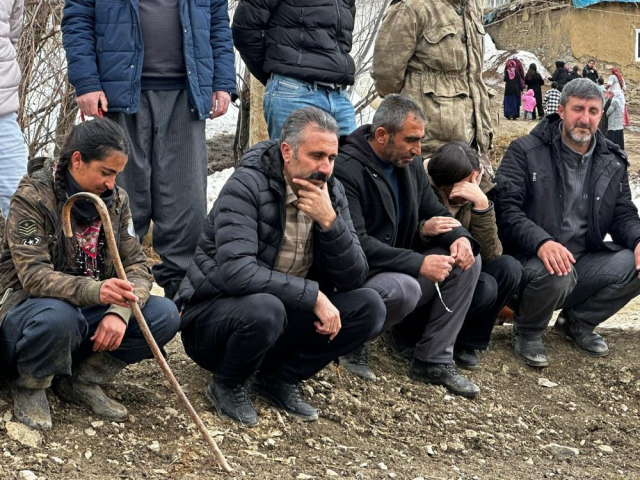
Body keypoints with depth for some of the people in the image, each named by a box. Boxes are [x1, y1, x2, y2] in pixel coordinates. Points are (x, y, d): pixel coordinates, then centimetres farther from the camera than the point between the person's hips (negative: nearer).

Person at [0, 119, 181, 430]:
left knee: (165, 315, -17)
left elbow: (136, 266, -3)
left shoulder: (116, 200, 1)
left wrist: (119, 311, -26)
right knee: (57, 316, -40)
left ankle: (82, 380, -3)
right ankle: (29, 387, -9)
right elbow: (33, 276, -26)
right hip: (31, 308, -5)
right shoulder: (32, 197, -16)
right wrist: (94, 291, -44)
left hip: (90, 313, 5)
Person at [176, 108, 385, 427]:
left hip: (286, 316, 6)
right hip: (212, 314, -6)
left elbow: (354, 279, -7)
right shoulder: (247, 187, -20)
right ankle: (227, 386, -7)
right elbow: (237, 272, -33)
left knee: (369, 307, -11)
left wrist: (329, 221, -22)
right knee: (262, 309, -39)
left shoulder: (330, 193, -1)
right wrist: (312, 294, -31)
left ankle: (280, 378, 3)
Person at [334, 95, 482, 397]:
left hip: (399, 268, 9)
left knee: (467, 263, -5)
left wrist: (460, 237, -10)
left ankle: (433, 361, -2)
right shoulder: (346, 169, -20)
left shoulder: (409, 163, 7)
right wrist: (419, 263, -28)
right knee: (404, 289, -36)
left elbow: (435, 212, 15)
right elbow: (355, 244, -27)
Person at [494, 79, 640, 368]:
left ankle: (577, 322, 8)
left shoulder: (612, 162, 10)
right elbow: (506, 208, -16)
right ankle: (527, 332, -2)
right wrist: (542, 242, -34)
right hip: (534, 258, -5)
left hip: (585, 261, 5)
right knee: (555, 276, -38)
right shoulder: (525, 151, -6)